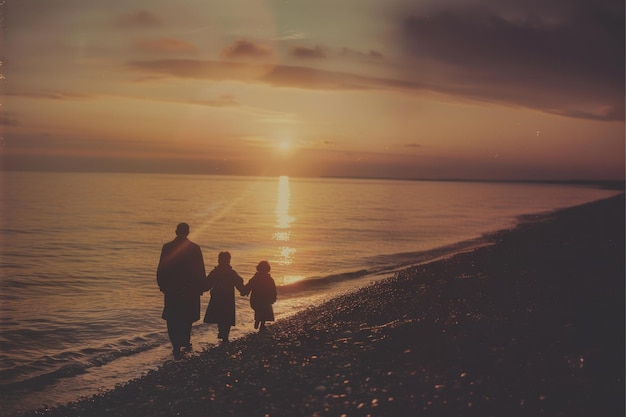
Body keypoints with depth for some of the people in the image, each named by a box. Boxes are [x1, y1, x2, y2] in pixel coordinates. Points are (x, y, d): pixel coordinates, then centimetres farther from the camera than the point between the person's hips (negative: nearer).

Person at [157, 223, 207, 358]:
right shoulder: (195, 248, -5)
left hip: (171, 290, -1)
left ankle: (177, 346, -5)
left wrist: (162, 285, 9)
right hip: (190, 290, 1)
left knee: (173, 319, 5)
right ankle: (186, 343, 23)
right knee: (187, 318, 18)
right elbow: (201, 271, -3)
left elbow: (161, 269, -2)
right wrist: (201, 287, 6)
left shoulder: (167, 247, -4)